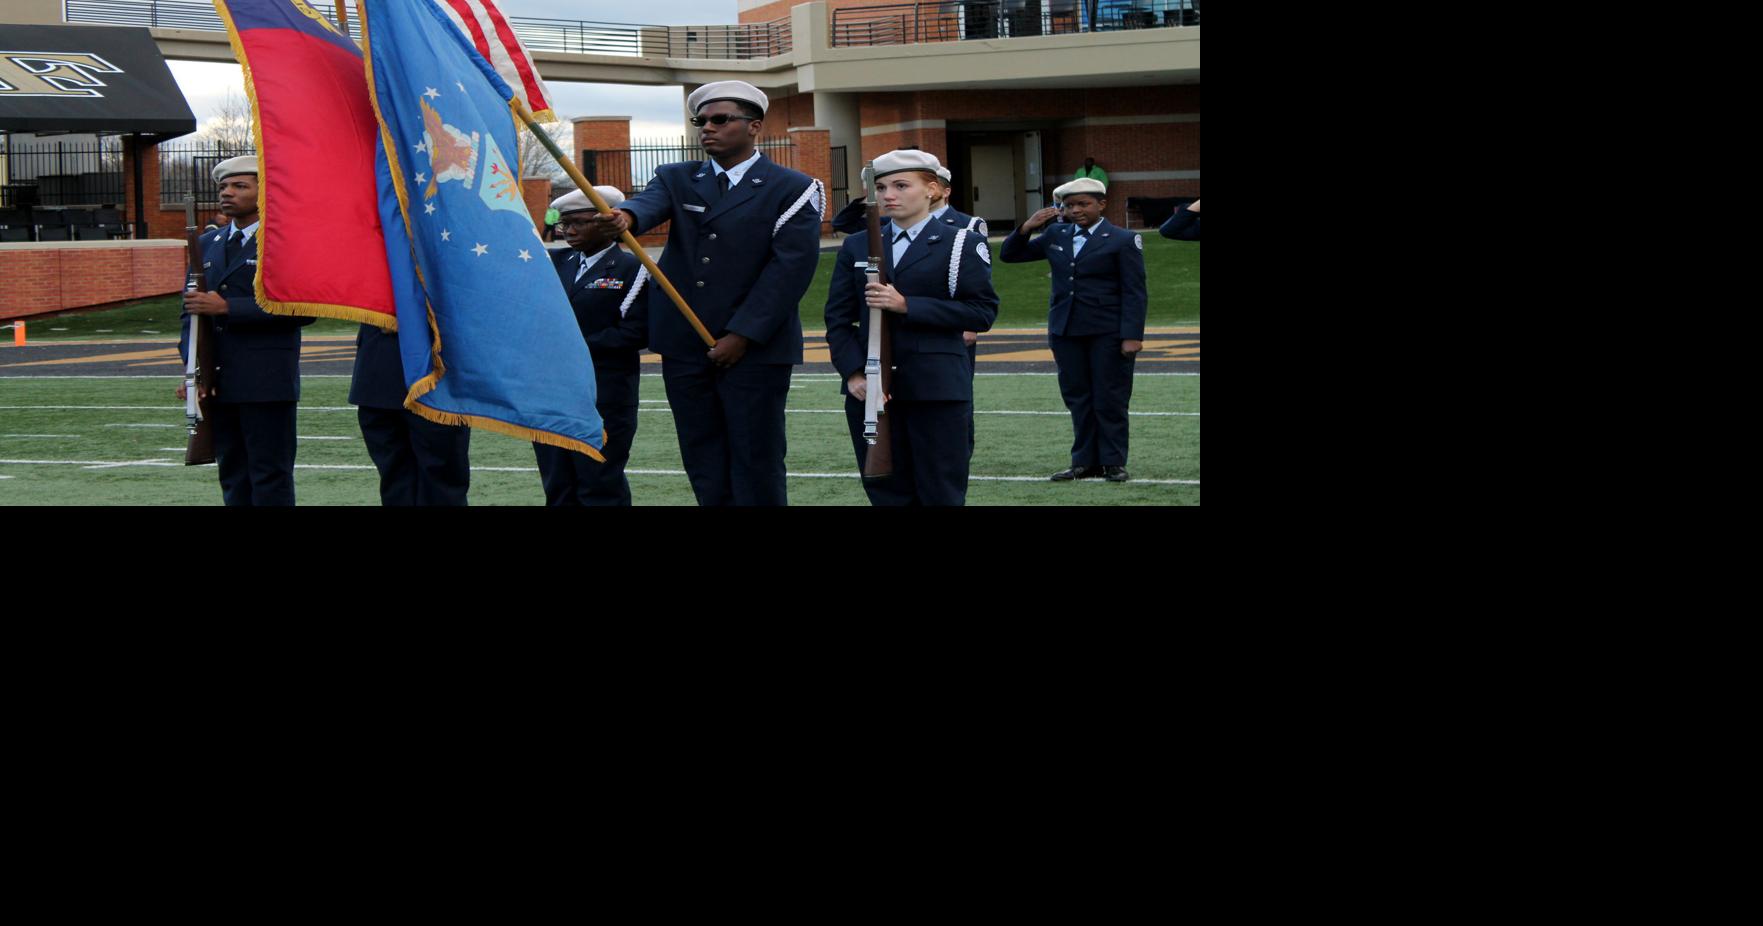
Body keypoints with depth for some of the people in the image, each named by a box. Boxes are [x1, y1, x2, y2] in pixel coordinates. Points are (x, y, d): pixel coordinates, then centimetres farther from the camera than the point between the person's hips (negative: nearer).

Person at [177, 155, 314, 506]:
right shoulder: (208, 244, 18)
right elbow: (191, 310, 18)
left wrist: (228, 307, -16)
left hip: (267, 384, -6)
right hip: (217, 384, 6)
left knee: (270, 478, -5)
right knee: (233, 479, 8)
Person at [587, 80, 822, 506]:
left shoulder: (793, 190, 0)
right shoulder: (676, 179, 12)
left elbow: (791, 267, -9)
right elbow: (650, 203, -11)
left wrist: (743, 335, -16)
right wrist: (624, 216, -37)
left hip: (755, 348, -4)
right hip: (684, 348, 4)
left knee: (757, 469, -2)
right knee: (706, 471, 7)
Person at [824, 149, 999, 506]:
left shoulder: (962, 244, 2)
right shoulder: (857, 246, 14)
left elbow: (983, 312, -7)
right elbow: (839, 318, 10)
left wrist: (907, 306, -14)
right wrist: (853, 373, -7)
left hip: (937, 387, -3)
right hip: (869, 388, 4)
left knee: (942, 493, -2)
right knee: (887, 493, 4)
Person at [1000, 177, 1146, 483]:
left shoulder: (1123, 240, -3)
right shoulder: (1057, 236, 12)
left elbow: (1134, 293, -7)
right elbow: (1010, 254, 17)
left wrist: (1132, 336, -16)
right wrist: (1026, 228, -2)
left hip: (1107, 332, -5)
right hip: (1066, 331, 5)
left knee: (1110, 399, 0)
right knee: (1077, 398, 8)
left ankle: (1113, 462, 7)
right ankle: (1085, 461, 14)